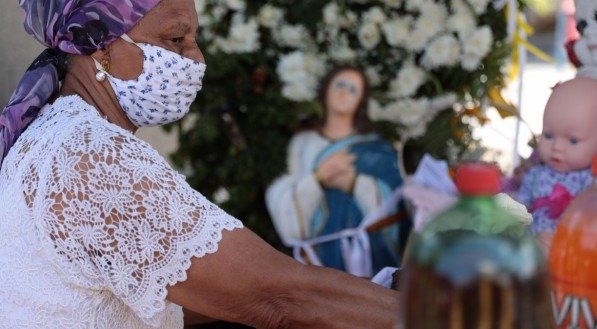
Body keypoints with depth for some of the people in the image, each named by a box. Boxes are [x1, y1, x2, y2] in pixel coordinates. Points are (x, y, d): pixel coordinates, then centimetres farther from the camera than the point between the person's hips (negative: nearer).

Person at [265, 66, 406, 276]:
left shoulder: (375, 148, 13)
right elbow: (283, 200, 3)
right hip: (323, 250, 0)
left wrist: (354, 183, -13)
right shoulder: (302, 143, 15)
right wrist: (318, 177, -12)